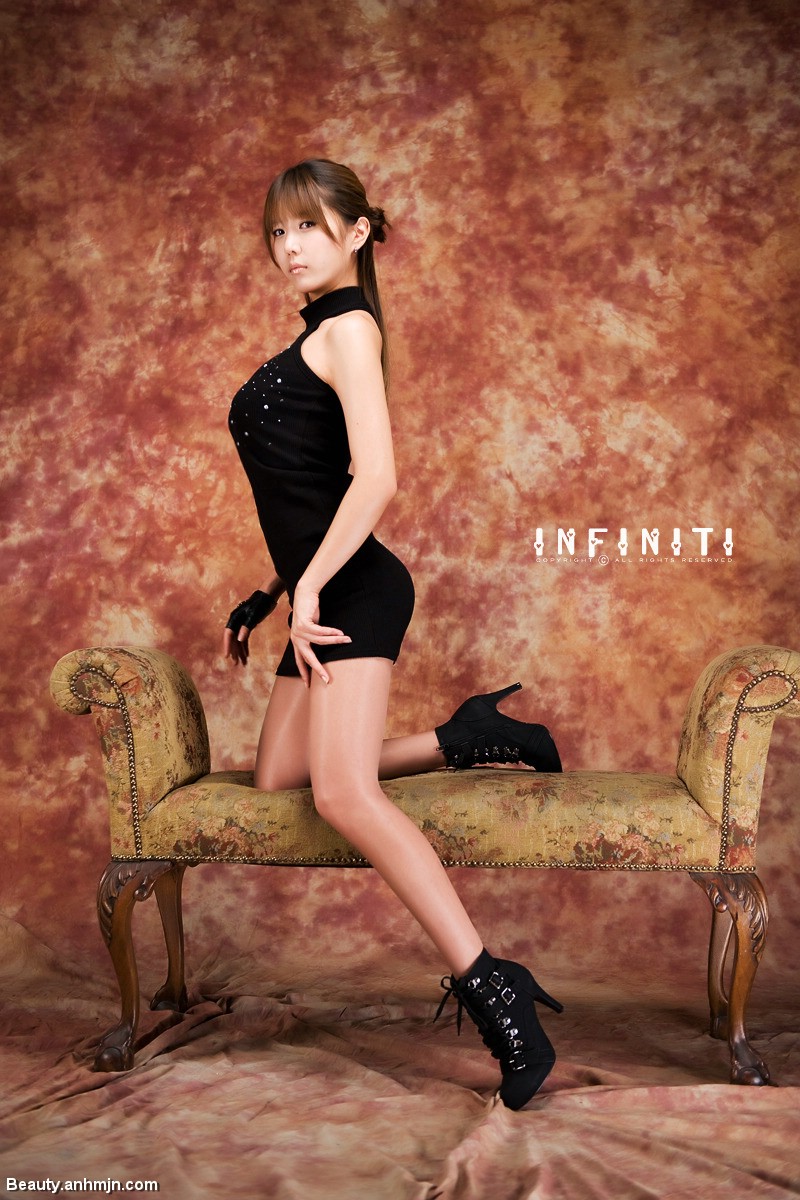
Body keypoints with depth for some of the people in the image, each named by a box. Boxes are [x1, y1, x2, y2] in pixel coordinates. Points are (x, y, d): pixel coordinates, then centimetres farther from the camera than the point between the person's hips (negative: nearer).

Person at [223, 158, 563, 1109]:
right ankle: (464, 740, 16)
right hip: (320, 593, 10)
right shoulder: (309, 341, 24)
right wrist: (264, 597, 24)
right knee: (276, 783, 12)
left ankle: (493, 991, -27)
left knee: (343, 790, -25)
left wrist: (307, 589, -18)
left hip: (353, 590, -10)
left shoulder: (349, 328, -5)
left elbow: (375, 479, -18)